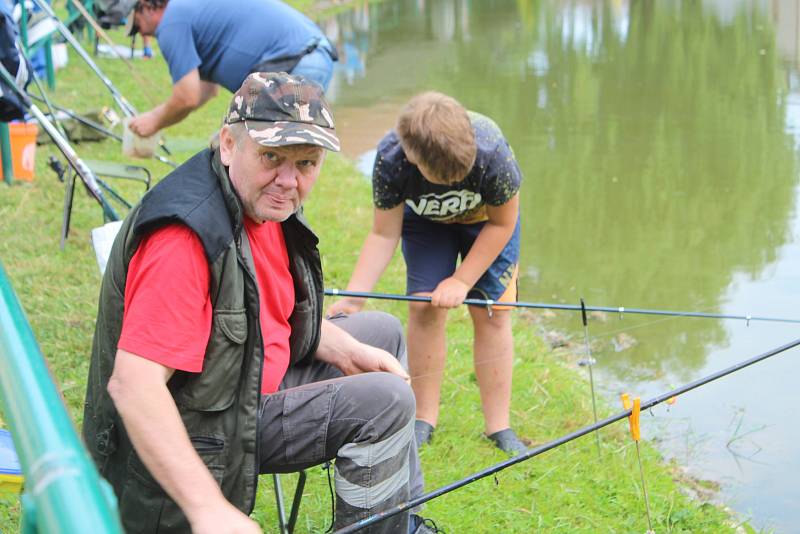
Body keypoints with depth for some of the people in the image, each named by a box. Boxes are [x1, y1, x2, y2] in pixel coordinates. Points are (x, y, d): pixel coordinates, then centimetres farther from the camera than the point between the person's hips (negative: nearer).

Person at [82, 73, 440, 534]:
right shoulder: (187, 237, -30)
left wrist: (348, 352, 5)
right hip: (206, 433, -10)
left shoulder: (264, 202, 1)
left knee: (383, 332, 20)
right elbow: (133, 384, -36)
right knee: (387, 400, -19)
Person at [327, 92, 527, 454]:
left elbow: (502, 223, -21)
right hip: (425, 220, 1)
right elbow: (384, 234, -24)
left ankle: (498, 425, 2)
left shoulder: (491, 152, -40)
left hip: (488, 217, -1)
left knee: (491, 313, -7)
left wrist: (462, 280, -22)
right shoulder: (390, 159, -36)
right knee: (424, 306, -10)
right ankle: (424, 418, 3)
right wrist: (354, 296, -35)